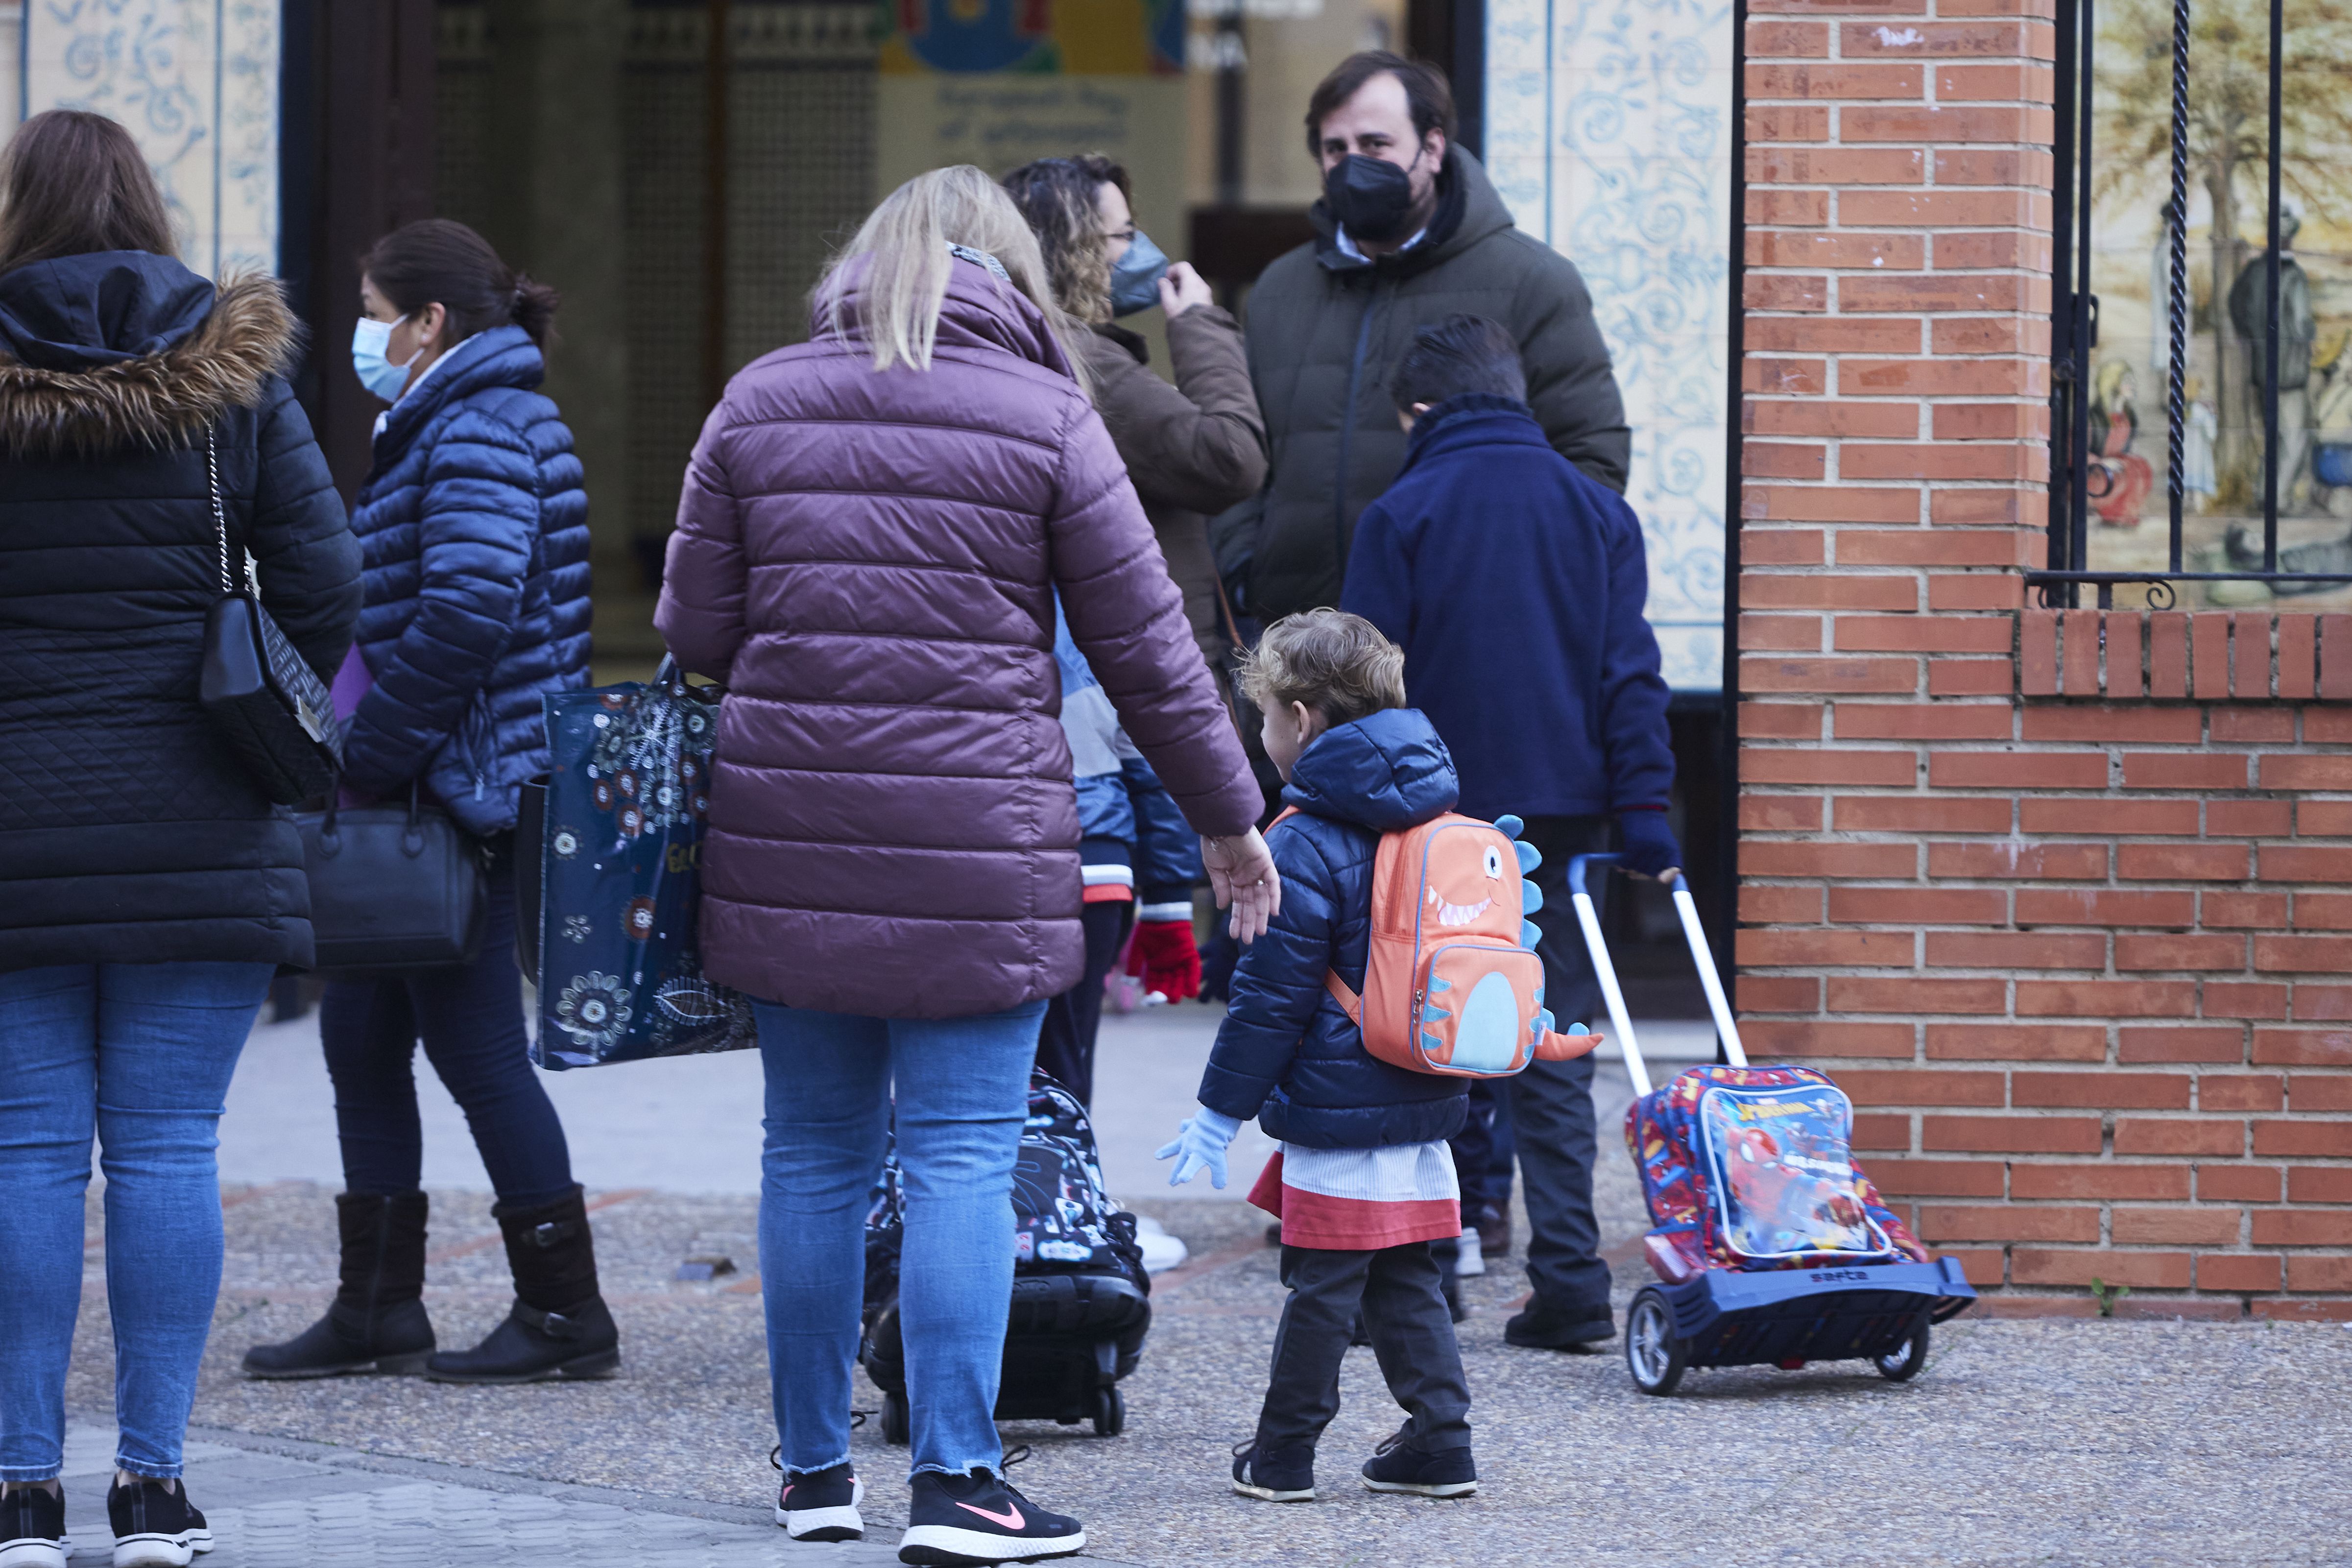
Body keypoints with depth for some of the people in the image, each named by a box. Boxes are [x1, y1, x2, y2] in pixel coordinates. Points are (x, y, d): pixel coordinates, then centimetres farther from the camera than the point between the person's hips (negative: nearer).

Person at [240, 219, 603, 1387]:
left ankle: (566, 1313, 3)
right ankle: (377, 1311, 18)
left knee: (473, 1045, -5)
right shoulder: (448, 426, 18)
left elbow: (465, 614, -26)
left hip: (462, 795, -11)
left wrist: (370, 756, -21)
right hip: (418, 796, 11)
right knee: (362, 1036, 13)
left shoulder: (479, 434, -15)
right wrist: (364, 756, 15)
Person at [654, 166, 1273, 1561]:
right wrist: (1230, 819, 12)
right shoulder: (1047, 419, -2)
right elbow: (1147, 649, 1)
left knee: (816, 1149, 11)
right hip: (980, 848, -3)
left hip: (789, 835, 3)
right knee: (964, 1155, -1)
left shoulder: (761, 403, 7)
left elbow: (695, 629, 8)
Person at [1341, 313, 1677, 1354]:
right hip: (1564, 817, 3)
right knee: (1554, 1056, 6)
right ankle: (1568, 1286, 0)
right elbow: (1630, 673, 3)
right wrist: (1644, 811, 2)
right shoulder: (1598, 512, 7)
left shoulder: (1401, 516, -2)